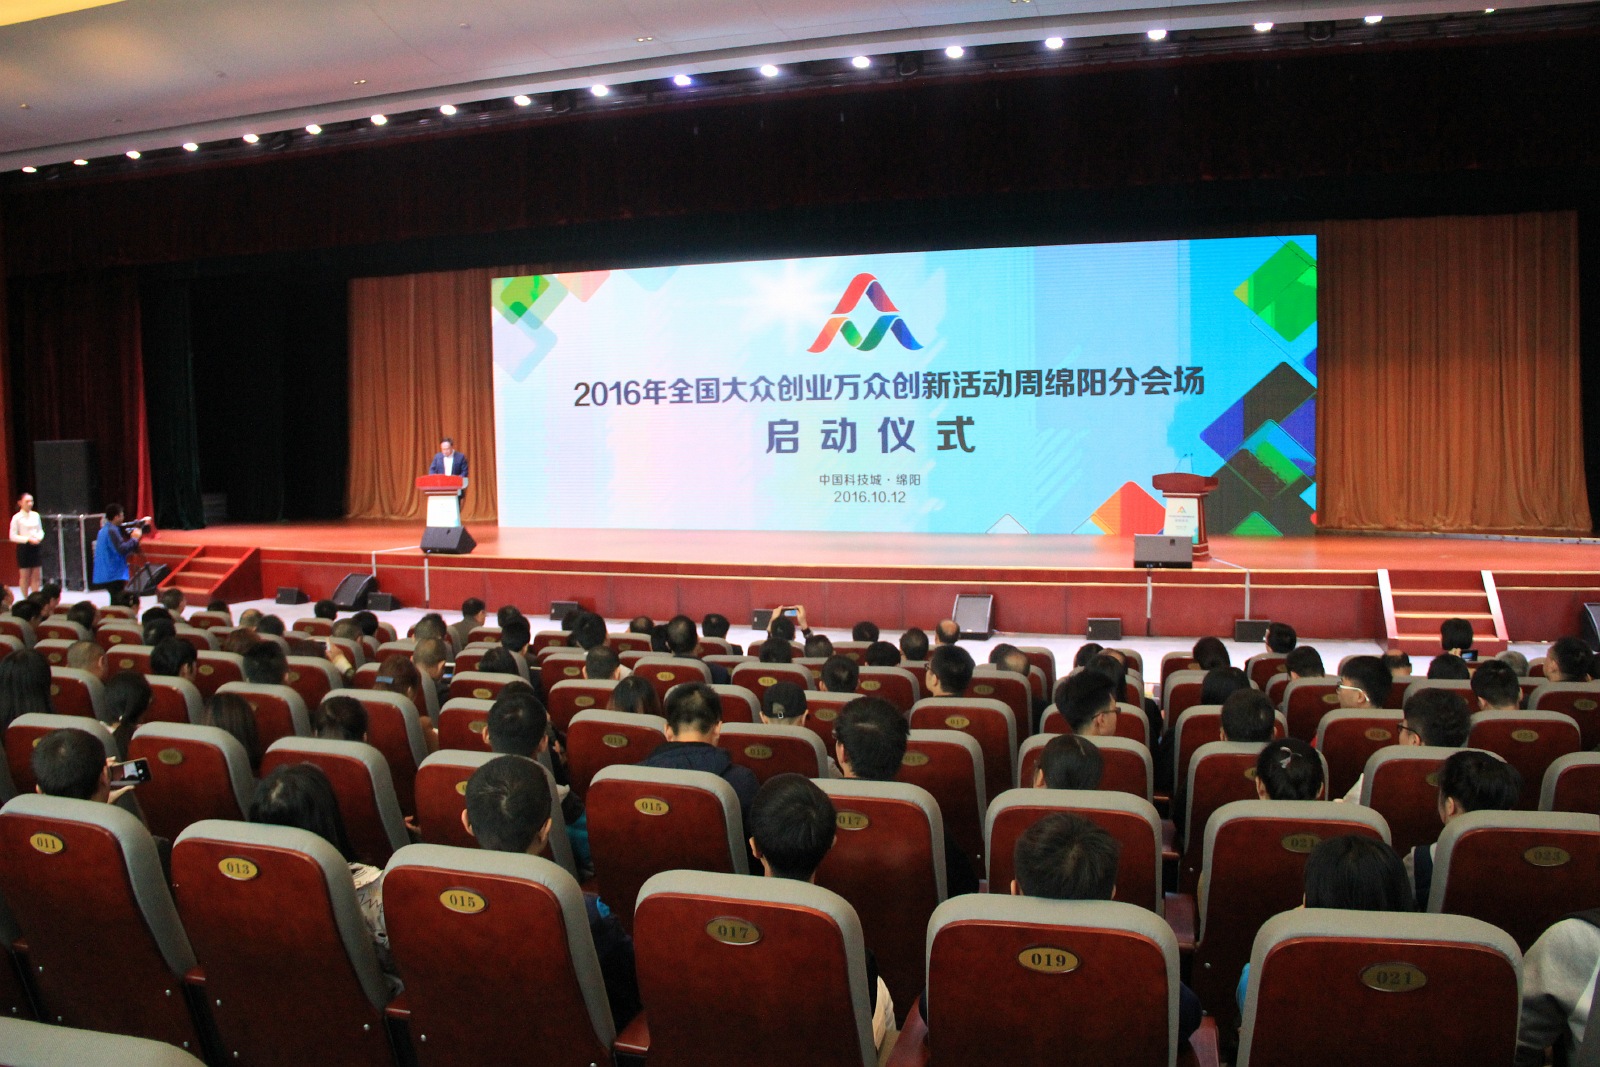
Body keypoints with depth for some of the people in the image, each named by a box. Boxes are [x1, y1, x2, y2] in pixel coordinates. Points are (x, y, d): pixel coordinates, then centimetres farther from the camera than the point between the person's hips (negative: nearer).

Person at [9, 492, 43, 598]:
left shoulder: (35, 515, 6)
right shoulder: (17, 518, -7)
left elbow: (41, 531, 15)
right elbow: (13, 537, -8)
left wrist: (39, 538, -6)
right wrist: (28, 539, -18)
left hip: (36, 547, 4)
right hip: (24, 548, -4)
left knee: (36, 576, 6)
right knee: (25, 577, 3)